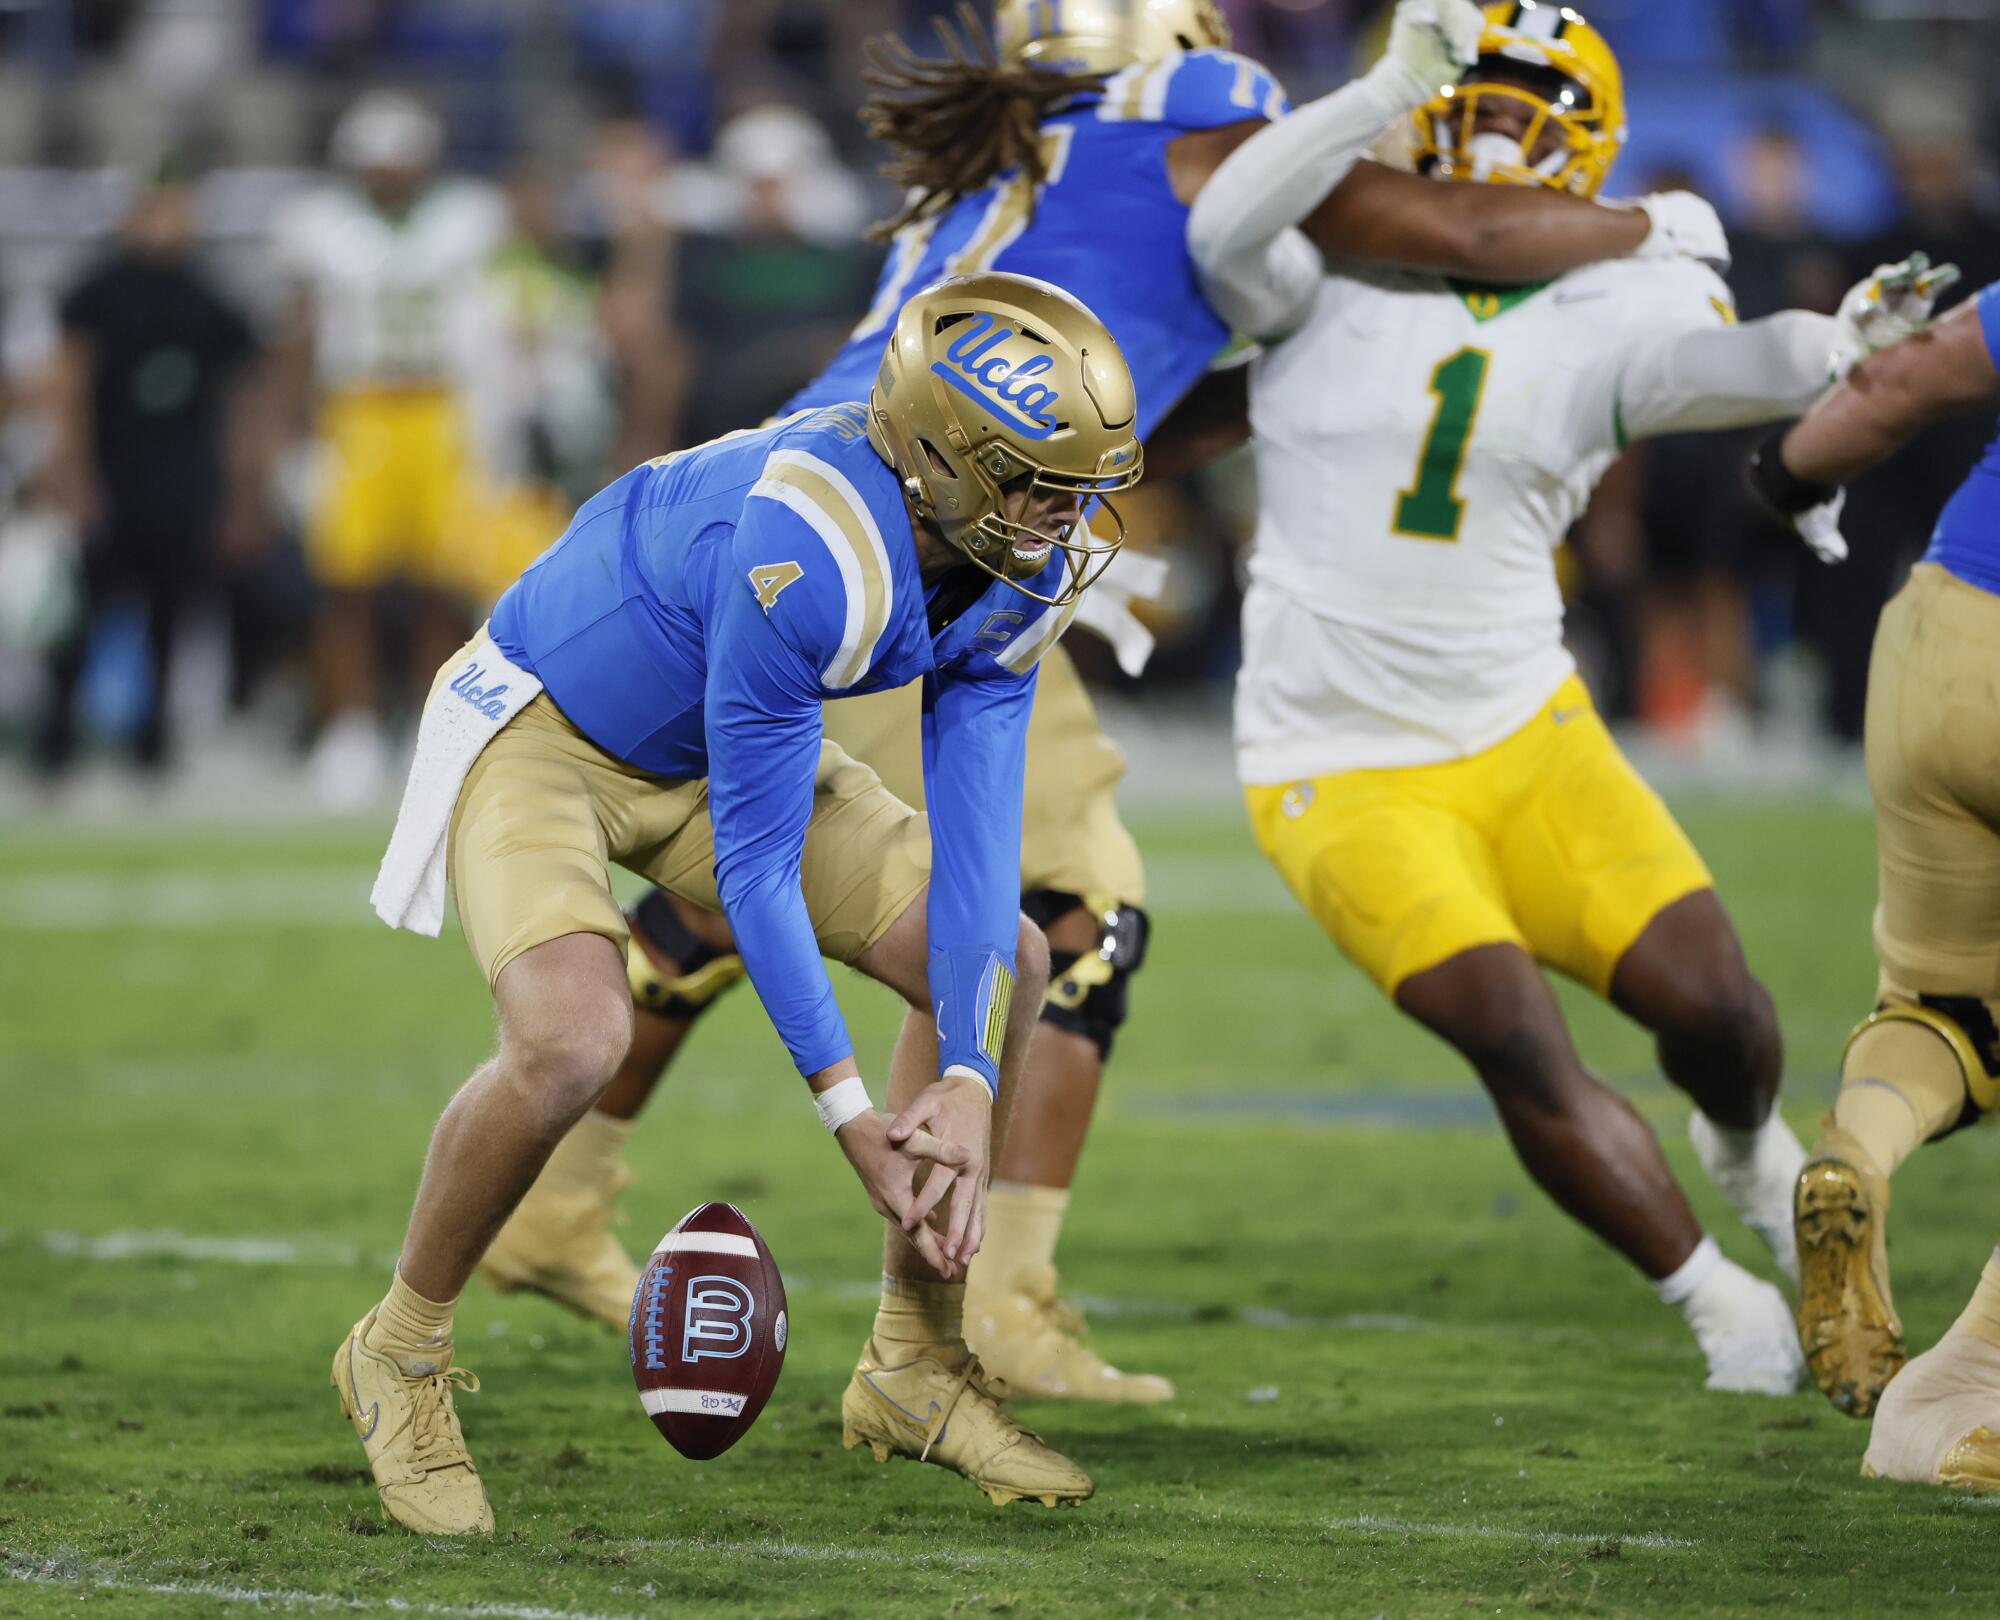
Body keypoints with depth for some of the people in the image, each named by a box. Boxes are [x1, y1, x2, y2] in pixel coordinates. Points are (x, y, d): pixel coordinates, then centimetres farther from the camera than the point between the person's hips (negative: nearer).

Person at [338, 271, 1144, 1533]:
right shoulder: (810, 556, -39)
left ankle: (914, 1370, 15)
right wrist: (849, 1110, -28)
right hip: (540, 732, -8)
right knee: (572, 1043, -32)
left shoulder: (1017, 578, -14)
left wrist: (968, 1090, -25)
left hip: (710, 752, 8)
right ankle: (402, 1355, -5)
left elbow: (974, 841, -14)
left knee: (1004, 968, 1)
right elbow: (756, 863, -32)